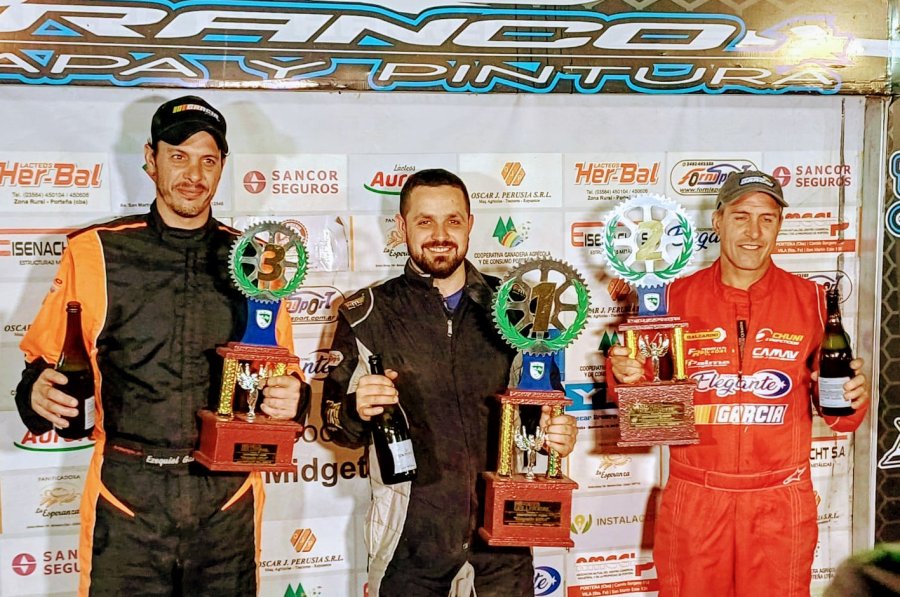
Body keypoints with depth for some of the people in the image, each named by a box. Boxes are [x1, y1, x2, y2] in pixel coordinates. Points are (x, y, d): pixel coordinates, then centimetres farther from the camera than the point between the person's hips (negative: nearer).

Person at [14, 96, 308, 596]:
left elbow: (281, 373, 13)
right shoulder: (96, 253, 1)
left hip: (228, 500, 2)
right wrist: (38, 393, -18)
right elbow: (47, 362, 4)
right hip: (127, 496, -2)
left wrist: (290, 398, -8)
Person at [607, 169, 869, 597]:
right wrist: (624, 373, -15)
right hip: (693, 500, 0)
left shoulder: (809, 299, 0)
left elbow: (834, 413, 5)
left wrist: (850, 397, -16)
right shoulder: (677, 297, 0)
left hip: (781, 504, 0)